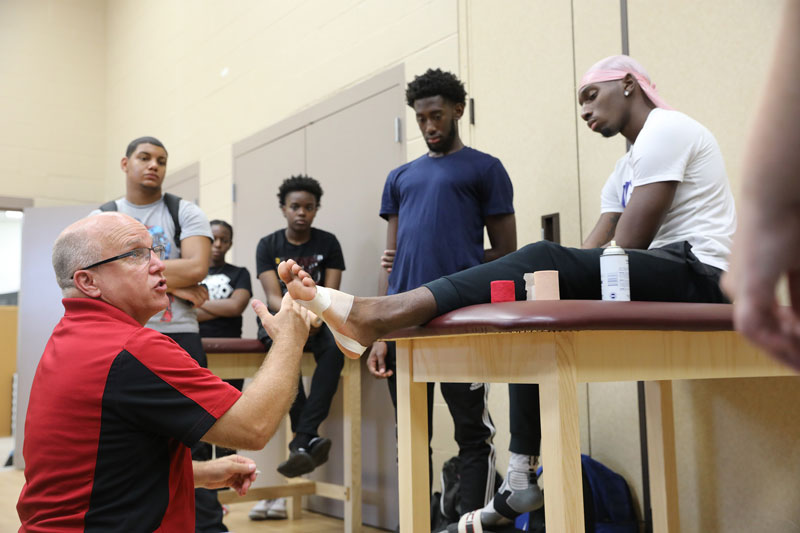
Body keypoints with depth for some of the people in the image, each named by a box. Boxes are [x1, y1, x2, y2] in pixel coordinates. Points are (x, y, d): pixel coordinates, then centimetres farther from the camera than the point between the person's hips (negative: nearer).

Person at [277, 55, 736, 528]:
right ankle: (524, 478, -2)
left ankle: (376, 314, -32)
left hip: (699, 275, -9)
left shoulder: (667, 129, -4)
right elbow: (593, 254, 13)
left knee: (544, 263, -26)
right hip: (661, 281, 9)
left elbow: (628, 249, -14)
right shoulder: (626, 169, 26)